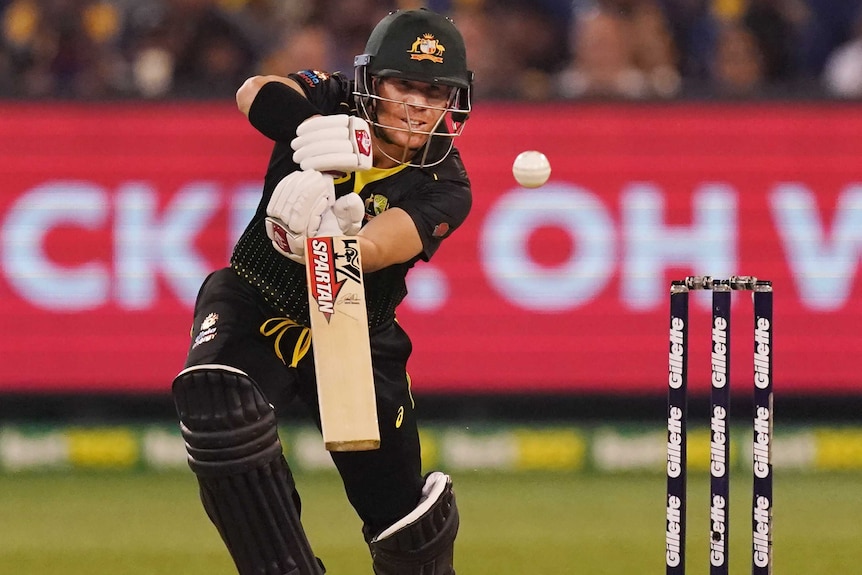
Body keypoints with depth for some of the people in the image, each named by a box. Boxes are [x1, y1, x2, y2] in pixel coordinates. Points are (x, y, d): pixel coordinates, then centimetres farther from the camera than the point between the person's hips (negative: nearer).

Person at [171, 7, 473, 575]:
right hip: (256, 305, -1)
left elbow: (373, 250, -34)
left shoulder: (445, 187, -17)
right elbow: (256, 94, -34)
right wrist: (313, 127, -53)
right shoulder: (332, 103, -13)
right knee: (216, 402, -34)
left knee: (409, 526, 2)